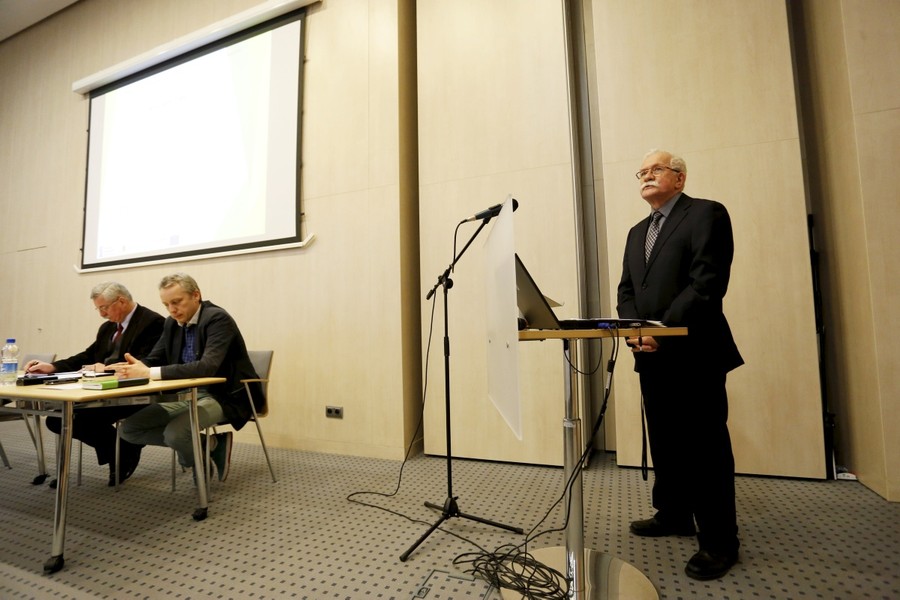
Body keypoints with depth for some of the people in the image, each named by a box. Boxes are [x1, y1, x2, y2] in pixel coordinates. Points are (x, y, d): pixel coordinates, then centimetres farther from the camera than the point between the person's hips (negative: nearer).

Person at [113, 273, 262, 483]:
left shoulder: (218, 319, -20)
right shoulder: (172, 323, 6)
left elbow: (207, 367, -32)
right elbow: (154, 359, 10)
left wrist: (151, 373, -33)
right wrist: (137, 366, -15)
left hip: (224, 396, -8)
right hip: (188, 396, 9)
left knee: (175, 433, -29)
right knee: (129, 427, 2)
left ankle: (205, 452, 5)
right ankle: (205, 443, 5)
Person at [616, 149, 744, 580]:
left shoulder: (706, 213, -3)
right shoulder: (637, 232, 20)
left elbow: (708, 281, -15)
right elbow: (626, 290, 13)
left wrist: (665, 328, -20)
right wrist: (634, 329, -5)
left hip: (694, 353, -7)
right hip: (652, 355, 7)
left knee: (705, 446, 0)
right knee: (663, 441, 16)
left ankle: (719, 541, 14)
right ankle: (673, 515, 32)